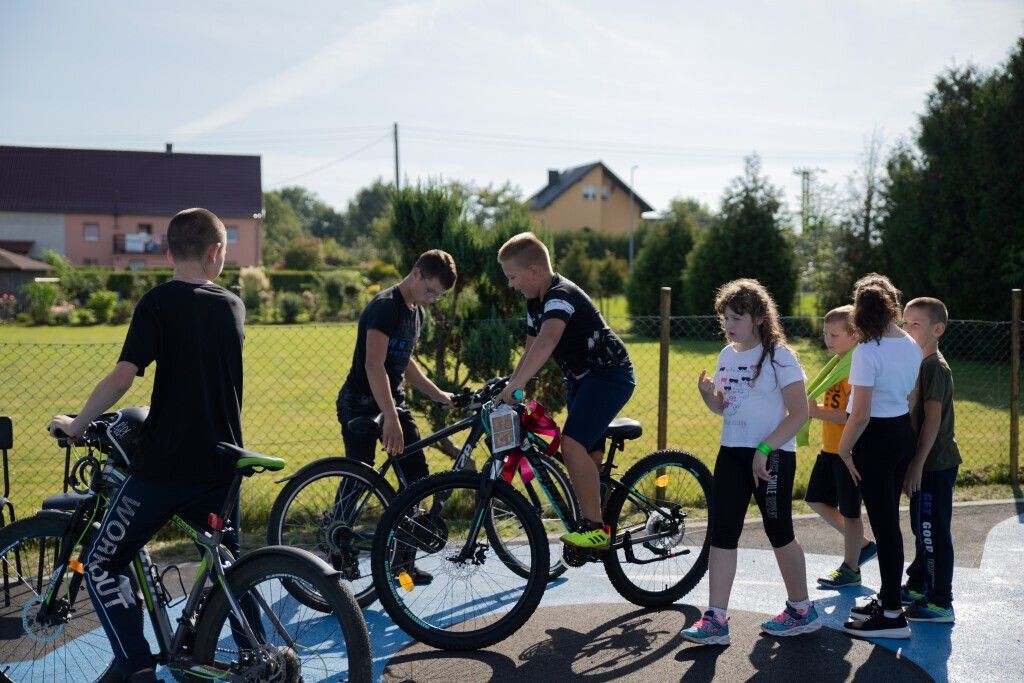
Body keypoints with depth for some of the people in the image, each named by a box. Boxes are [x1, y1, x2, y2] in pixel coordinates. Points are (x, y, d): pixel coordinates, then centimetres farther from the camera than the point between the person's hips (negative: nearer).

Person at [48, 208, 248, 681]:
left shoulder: (159, 302, -9)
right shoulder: (233, 306, 8)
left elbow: (122, 377, -17)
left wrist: (75, 424, -2)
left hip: (163, 465, -5)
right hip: (221, 464, 5)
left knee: (103, 567, 7)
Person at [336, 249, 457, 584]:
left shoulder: (416, 312, 10)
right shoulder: (384, 306, -18)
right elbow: (374, 365, -28)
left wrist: (439, 395, 15)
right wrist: (390, 419, -35)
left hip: (394, 400, 8)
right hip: (361, 404, -8)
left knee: (418, 475, -1)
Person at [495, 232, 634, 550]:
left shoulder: (561, 295, -25)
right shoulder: (535, 303, 7)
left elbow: (547, 342, -43)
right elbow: (532, 349, 12)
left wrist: (515, 384, -47)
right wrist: (508, 387, 0)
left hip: (610, 373, -10)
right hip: (580, 377, 10)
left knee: (573, 444, -23)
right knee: (589, 453, 14)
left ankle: (595, 527, -16)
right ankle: (594, 534, 25)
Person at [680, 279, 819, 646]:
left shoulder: (779, 355, -11)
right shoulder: (727, 355, 10)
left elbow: (799, 413, -14)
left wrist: (765, 449, -21)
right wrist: (707, 393, -5)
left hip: (771, 455, -6)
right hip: (731, 453, 7)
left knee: (779, 532, 5)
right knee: (722, 533, 0)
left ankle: (801, 610, 24)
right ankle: (716, 619, 2)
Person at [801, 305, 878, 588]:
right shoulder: (838, 364, 11)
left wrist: (816, 411, -23)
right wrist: (811, 406, 5)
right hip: (830, 447, 10)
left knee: (849, 510, 4)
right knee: (817, 500, 15)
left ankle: (850, 568, 19)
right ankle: (863, 545, 29)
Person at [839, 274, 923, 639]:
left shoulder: (867, 352, -20)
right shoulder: (912, 346, 3)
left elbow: (861, 415, -21)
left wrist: (843, 448, -9)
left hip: (877, 439, -8)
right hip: (904, 433, 8)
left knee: (883, 524, -2)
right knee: (889, 520, 18)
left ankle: (892, 615, 4)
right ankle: (887, 598, 30)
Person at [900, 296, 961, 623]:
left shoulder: (934, 366, -16)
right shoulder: (918, 364, 13)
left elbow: (933, 419, -21)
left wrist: (917, 464, -22)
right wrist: (910, 464, 18)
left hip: (935, 464, -10)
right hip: (926, 463, 10)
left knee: (933, 532, -5)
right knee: (922, 529, 20)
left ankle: (941, 604, 2)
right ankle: (917, 586, 33)